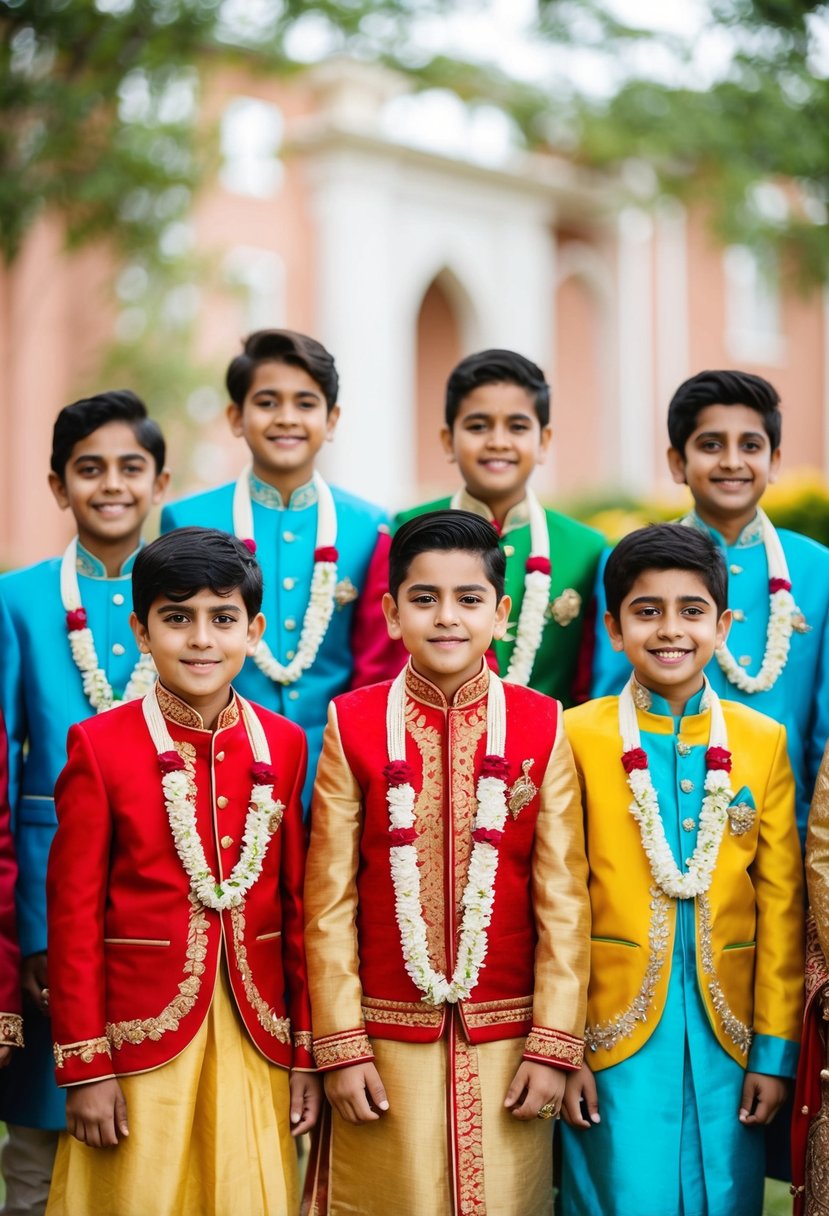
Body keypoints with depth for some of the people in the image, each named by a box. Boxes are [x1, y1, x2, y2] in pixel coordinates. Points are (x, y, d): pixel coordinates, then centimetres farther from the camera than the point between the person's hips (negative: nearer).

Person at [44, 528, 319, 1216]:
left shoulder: (283, 745, 3)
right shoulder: (101, 746, -7)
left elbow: (297, 905, 6)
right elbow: (74, 914, -6)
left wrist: (308, 1050, 5)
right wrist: (85, 1067, -7)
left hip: (256, 1037, 3)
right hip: (141, 1039, -3)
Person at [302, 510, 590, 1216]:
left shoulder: (542, 726, -1)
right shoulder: (352, 724, -2)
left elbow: (563, 900, -1)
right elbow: (330, 900, -2)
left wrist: (554, 1044, -5)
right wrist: (340, 1048, -4)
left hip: (505, 1040, 1)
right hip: (387, 1040, 0)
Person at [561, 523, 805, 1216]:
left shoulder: (764, 741, 4)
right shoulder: (577, 736, -4)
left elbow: (780, 905, 4)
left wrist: (776, 1048, 1)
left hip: (728, 1037, 2)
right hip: (613, 1033, -2)